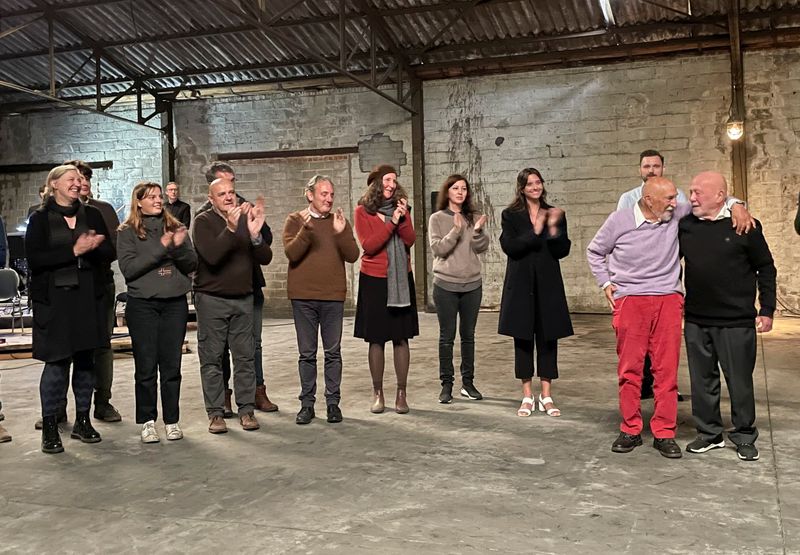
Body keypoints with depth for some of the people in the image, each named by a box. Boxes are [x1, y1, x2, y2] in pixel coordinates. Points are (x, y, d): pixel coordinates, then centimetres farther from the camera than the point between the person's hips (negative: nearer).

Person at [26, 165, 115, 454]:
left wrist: (93, 248, -16)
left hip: (89, 298, 3)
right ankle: (49, 426, 8)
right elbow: (34, 259, -9)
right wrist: (74, 251, -16)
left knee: (86, 359, 9)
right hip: (54, 299, -3)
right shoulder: (40, 219, 1)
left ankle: (82, 420, 20)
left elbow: (110, 252, 6)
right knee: (57, 361, -4)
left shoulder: (92, 215, 10)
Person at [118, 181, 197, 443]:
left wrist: (180, 247, -15)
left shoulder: (176, 227, 9)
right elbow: (128, 268, -11)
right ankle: (147, 421, 16)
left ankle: (172, 420, 17)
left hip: (175, 303, 2)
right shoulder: (127, 232, 1)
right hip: (142, 305, -2)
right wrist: (160, 248, -17)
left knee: (172, 365, 6)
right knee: (146, 366, 3)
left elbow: (192, 265, 4)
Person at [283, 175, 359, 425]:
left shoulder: (340, 221, 7)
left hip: (333, 296, 1)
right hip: (303, 296, -1)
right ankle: (307, 403, 14)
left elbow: (352, 256, -3)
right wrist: (306, 229, -24)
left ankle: (333, 402, 15)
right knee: (307, 354, 6)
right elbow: (291, 253, -11)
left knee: (333, 352, 6)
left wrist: (341, 233, -18)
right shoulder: (295, 220, 3)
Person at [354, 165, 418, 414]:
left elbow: (410, 240, -2)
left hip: (400, 279, 2)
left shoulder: (401, 207, 9)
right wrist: (391, 223, -19)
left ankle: (401, 393, 10)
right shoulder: (363, 211, -1)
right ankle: (377, 393, 13)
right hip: (374, 280, -2)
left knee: (401, 338, 2)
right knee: (376, 339, 1)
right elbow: (368, 246, -13)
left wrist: (402, 218, -16)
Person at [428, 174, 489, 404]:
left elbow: (481, 248, -1)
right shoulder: (437, 218, -1)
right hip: (445, 284, -3)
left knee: (468, 335, 9)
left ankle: (468, 382, 18)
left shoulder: (474, 218, 7)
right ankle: (446, 384, 9)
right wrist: (456, 230, -21)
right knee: (447, 336, 1)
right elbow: (437, 249, -10)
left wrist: (478, 231, -19)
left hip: (472, 284, 3)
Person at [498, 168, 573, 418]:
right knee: (523, 339, 4)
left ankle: (546, 396, 14)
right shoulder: (510, 216, 3)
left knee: (548, 339, 4)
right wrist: (535, 232, -17)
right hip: (520, 284, -1)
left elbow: (563, 251, -1)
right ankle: (527, 397, 14)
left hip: (548, 285, 1)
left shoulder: (555, 215, 7)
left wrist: (553, 228, -15)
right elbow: (509, 247, -11)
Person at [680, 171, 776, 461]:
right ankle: (709, 433, 26)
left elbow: (765, 269, 0)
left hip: (736, 321, -3)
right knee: (702, 379, 12)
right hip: (696, 320, 4)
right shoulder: (685, 225, 3)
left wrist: (766, 310, -2)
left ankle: (744, 437, 22)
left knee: (740, 381, 6)